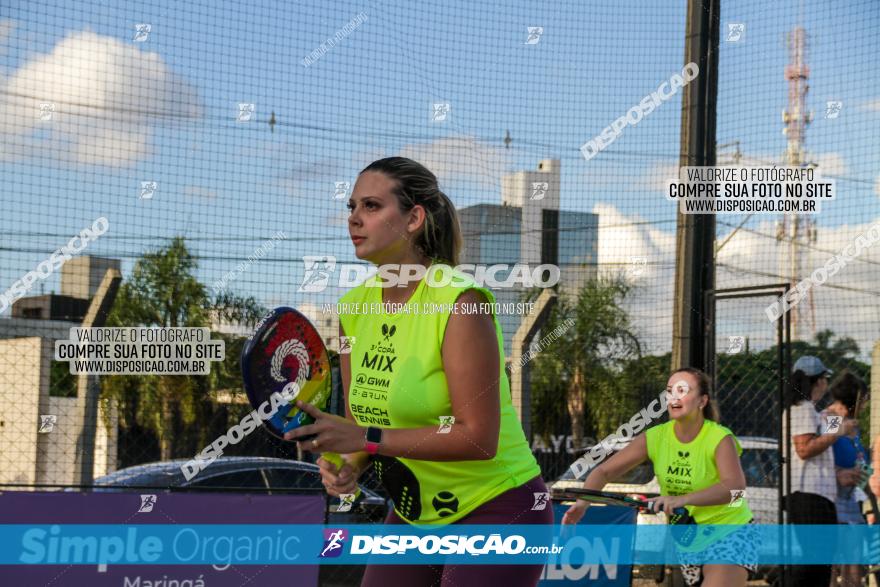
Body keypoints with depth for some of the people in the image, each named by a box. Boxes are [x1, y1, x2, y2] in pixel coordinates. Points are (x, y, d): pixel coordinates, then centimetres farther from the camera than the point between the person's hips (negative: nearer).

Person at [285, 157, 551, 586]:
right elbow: (360, 424, 8)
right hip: (413, 514, 7)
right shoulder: (354, 309, 0)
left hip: (497, 512, -7)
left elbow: (478, 438, -25)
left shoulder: (460, 302, -21)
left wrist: (367, 439, -28)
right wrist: (347, 465, -14)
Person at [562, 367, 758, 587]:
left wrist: (683, 499, -51)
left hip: (731, 532, -5)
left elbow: (735, 486, -38)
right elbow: (604, 471, -7)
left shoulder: (720, 438, -20)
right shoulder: (655, 437, -8)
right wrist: (582, 503, -27)